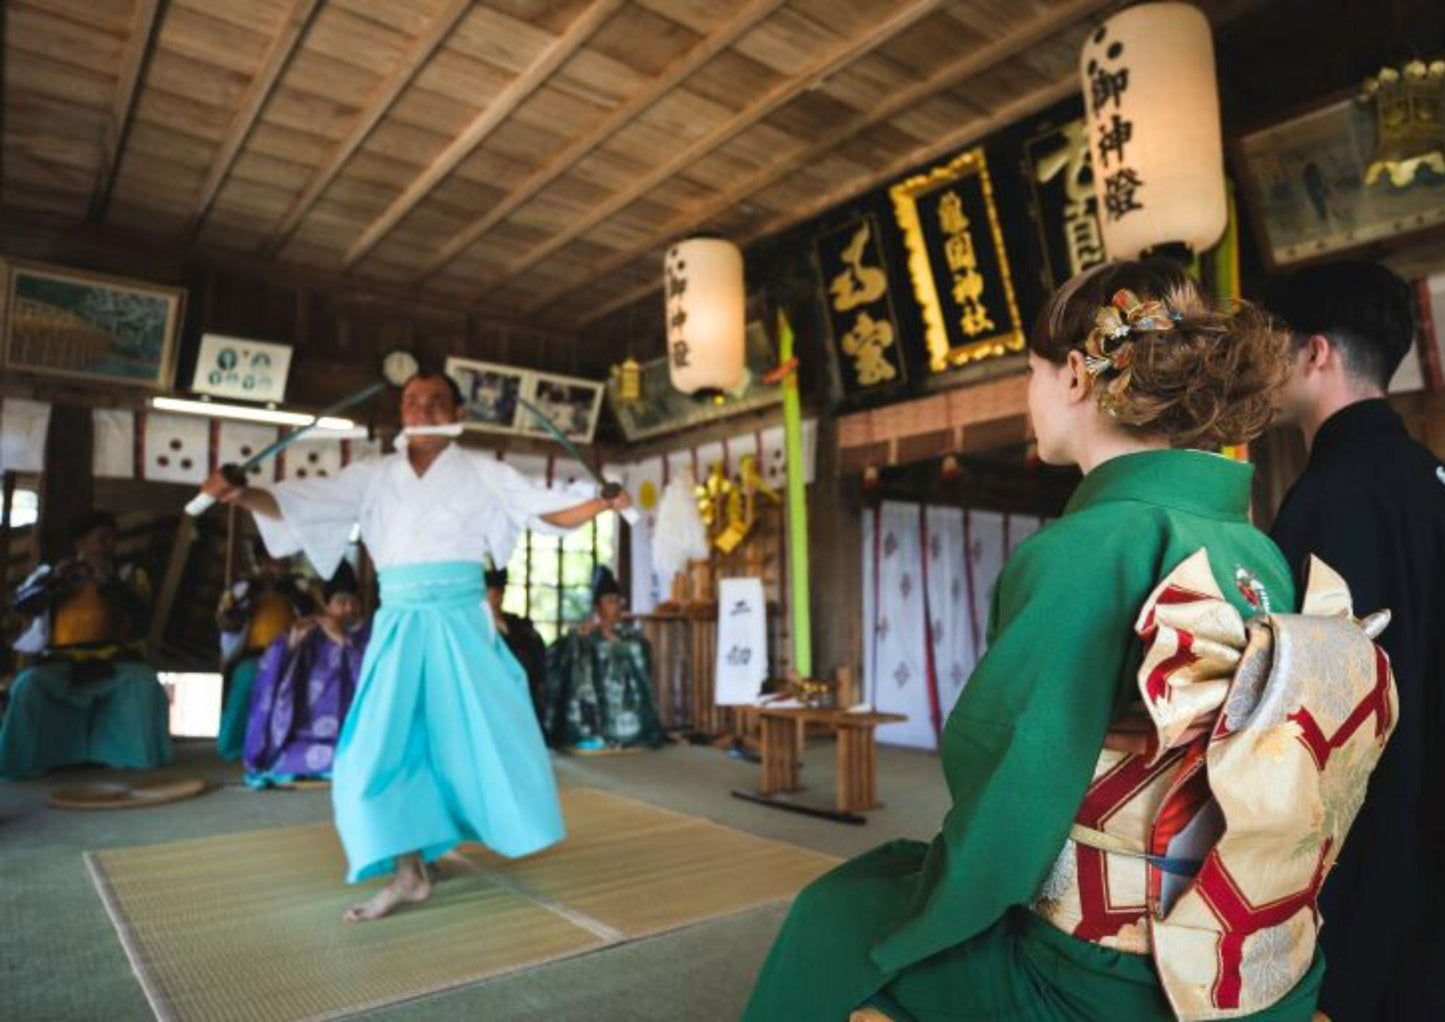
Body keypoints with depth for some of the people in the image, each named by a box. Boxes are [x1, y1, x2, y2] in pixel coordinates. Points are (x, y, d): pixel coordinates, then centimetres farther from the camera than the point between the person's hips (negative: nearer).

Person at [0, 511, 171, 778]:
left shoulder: (129, 574, 14)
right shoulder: (51, 572, 17)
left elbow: (142, 615, -3)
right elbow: (22, 603, -1)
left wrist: (110, 583, -16)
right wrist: (55, 579, -18)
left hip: (114, 662, 0)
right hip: (62, 663, 1)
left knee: (142, 681, -31)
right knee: (28, 684, -30)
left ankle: (135, 754, -14)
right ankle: (26, 758, -12)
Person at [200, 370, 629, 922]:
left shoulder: (482, 473, 2)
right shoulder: (374, 475, 7)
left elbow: (549, 511, -1)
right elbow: (297, 503, 1)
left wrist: (603, 504, -17)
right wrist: (239, 495, -16)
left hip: (461, 624, -2)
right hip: (400, 626, 2)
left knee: (488, 731, 6)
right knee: (384, 743, 0)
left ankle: (512, 826, 32)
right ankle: (409, 873, 12)